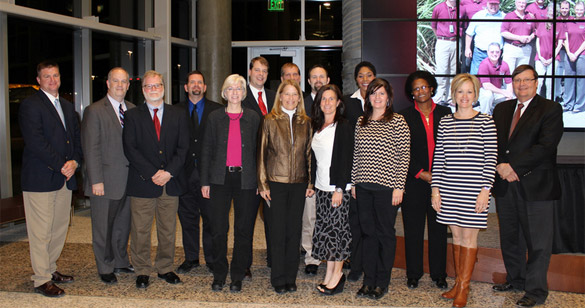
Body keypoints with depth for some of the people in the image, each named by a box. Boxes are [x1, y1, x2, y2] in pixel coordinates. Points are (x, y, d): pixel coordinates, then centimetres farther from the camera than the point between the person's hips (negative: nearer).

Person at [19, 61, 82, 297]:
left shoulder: (67, 106, 17)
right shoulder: (30, 105, -6)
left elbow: (76, 137, 16)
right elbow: (35, 142, -16)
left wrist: (74, 161, -3)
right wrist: (61, 165, -16)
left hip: (65, 179, 7)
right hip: (40, 178, -7)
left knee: (60, 229, 12)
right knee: (41, 232, -1)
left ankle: (50, 269, 26)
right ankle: (41, 280, 9)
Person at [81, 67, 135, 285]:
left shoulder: (133, 110, 10)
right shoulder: (94, 111, -5)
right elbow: (91, 149, -10)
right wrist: (96, 180, -15)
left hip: (129, 179, 5)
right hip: (106, 181, -5)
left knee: (123, 225, 16)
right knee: (103, 228, 7)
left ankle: (121, 262, 31)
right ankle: (105, 268, 21)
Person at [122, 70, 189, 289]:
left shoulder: (178, 115, 9)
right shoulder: (132, 116, 5)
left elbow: (183, 147, 3)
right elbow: (130, 149, -4)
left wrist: (169, 172, -10)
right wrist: (152, 173, -13)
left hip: (171, 182, 2)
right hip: (142, 182, -1)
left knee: (168, 230, 9)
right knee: (140, 230, 4)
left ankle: (165, 268, 23)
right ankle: (142, 271, 17)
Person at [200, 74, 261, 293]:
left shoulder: (253, 118, 7)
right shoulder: (215, 117, 7)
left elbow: (258, 150, 7)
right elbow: (206, 150, 7)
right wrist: (205, 181, 2)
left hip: (246, 179, 0)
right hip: (221, 178, 0)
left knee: (243, 229, 4)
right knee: (219, 228, 1)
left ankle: (237, 276, 17)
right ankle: (219, 275, 17)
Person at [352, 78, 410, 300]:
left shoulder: (397, 121, -4)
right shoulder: (361, 122, 11)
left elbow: (404, 156, -7)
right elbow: (356, 154, 13)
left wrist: (399, 187, -11)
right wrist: (353, 182, 10)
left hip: (386, 186, -4)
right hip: (363, 186, 5)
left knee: (385, 233, 6)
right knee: (367, 232, 10)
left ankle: (382, 282, 18)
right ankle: (369, 280, 22)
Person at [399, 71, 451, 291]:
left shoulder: (445, 114, 7)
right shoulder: (404, 116, 2)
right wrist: (421, 173, -9)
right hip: (414, 181, -1)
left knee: (438, 229, 7)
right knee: (413, 229, 6)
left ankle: (438, 274, 21)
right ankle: (413, 274, 19)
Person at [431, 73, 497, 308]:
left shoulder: (485, 122, -1)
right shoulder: (445, 123, 7)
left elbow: (491, 158, -3)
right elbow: (438, 158, 7)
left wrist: (485, 189, -9)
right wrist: (435, 188, 2)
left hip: (474, 189, -3)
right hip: (449, 189, 3)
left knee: (469, 236, 2)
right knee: (456, 235, 10)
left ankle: (464, 287, 11)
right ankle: (458, 282, 22)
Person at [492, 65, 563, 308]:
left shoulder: (551, 109, -4)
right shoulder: (501, 109, 14)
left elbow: (545, 146, -15)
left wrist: (513, 166, -18)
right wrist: (501, 166, -9)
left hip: (536, 186, -5)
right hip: (505, 184, 6)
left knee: (537, 242, 2)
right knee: (510, 238, 16)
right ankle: (516, 280, 32)